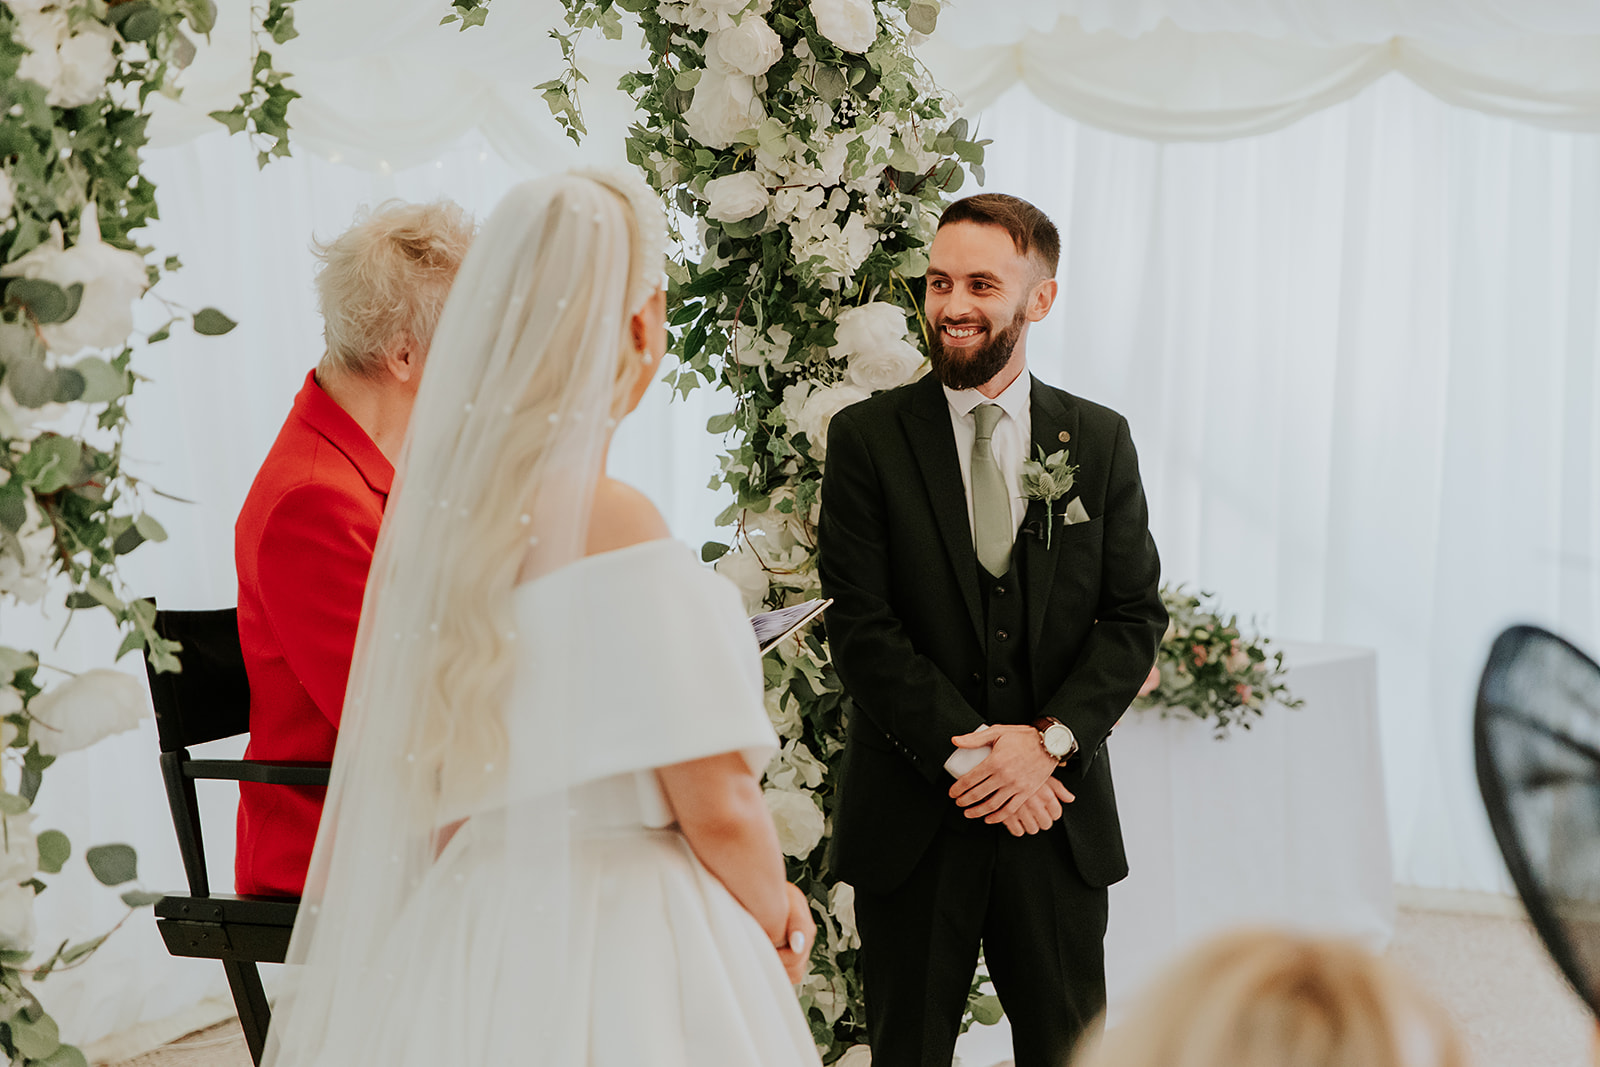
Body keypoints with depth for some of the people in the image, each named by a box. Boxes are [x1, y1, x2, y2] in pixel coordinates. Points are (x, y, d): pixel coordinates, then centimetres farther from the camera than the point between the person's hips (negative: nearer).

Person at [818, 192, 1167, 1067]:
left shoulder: (1100, 441, 6)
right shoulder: (867, 438, -1)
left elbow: (1136, 614, 3)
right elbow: (860, 625, -7)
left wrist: (1050, 739, -12)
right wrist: (966, 754, -15)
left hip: (1058, 808, 2)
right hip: (913, 815, -1)